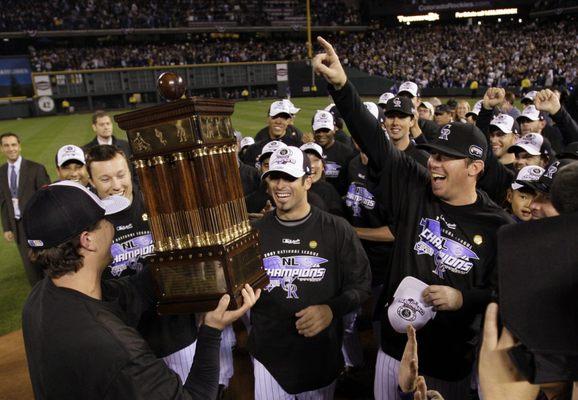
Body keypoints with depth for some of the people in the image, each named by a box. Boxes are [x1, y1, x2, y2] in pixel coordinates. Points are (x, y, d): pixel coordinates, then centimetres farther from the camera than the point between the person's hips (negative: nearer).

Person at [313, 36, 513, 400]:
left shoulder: (499, 228, -10)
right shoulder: (415, 189, -6)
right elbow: (375, 142, -13)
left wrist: (462, 299, -21)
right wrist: (341, 85, -20)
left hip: (450, 362, -2)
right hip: (394, 345, 3)